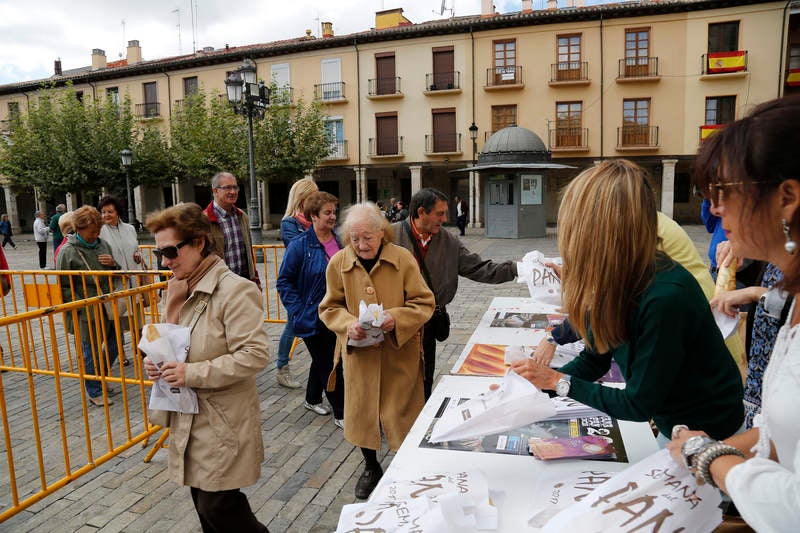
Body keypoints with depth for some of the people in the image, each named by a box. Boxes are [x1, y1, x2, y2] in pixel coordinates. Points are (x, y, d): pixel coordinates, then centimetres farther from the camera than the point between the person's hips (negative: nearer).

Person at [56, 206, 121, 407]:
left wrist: (113, 264, -4)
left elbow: (116, 274, 19)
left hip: (107, 306, 6)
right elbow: (63, 285, -8)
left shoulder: (103, 244, 7)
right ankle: (95, 392, 22)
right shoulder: (68, 251, -10)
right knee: (91, 351, 5)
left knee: (114, 345, 15)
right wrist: (81, 306, -15)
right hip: (86, 312, -6)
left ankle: (100, 379, 38)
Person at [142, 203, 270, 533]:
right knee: (204, 504, 19)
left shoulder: (233, 290, -20)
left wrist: (193, 373, -24)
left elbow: (255, 354, -26)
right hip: (190, 419, 8)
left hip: (222, 423, -8)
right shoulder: (182, 289, 6)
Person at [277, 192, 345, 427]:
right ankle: (340, 413, 16)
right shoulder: (300, 245, -14)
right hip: (313, 317, -6)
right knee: (330, 365, 2)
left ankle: (312, 399, 42)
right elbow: (284, 281, -9)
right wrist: (298, 311, -15)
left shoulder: (339, 240, 3)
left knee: (323, 361, 21)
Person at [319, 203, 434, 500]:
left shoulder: (403, 259, -9)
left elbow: (424, 303, -5)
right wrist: (347, 325, -17)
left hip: (399, 353, -2)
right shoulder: (339, 263, -4)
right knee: (361, 411, 14)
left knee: (400, 412, 8)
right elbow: (329, 308, 3)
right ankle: (371, 468, 39)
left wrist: (396, 318, -22)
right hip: (358, 353, 2)